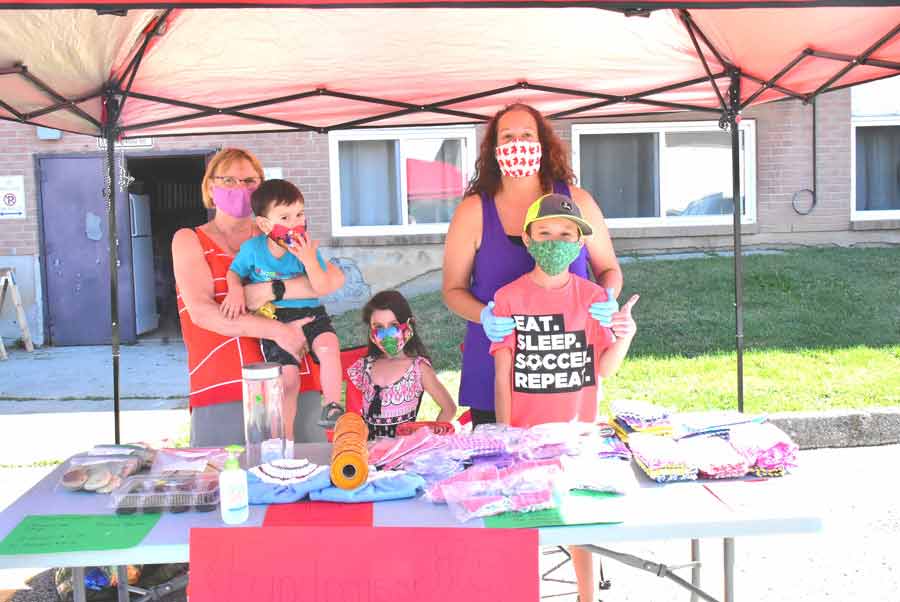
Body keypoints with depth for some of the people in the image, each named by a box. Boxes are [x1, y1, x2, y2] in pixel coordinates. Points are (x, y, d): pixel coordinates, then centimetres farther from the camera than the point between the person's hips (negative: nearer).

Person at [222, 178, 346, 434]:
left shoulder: (307, 249, -6)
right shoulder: (252, 249, -3)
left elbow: (323, 288, -11)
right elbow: (234, 272, 13)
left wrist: (309, 260, -24)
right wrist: (235, 290, -8)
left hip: (311, 314, 1)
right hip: (273, 319, 0)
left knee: (328, 346, -31)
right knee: (288, 379, -11)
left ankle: (331, 406, -18)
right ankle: (286, 439, 5)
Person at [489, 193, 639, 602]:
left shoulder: (593, 297, -1)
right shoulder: (509, 298, -5)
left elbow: (604, 369, -4)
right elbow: (502, 375, -3)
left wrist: (624, 337, -22)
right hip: (526, 431, -1)